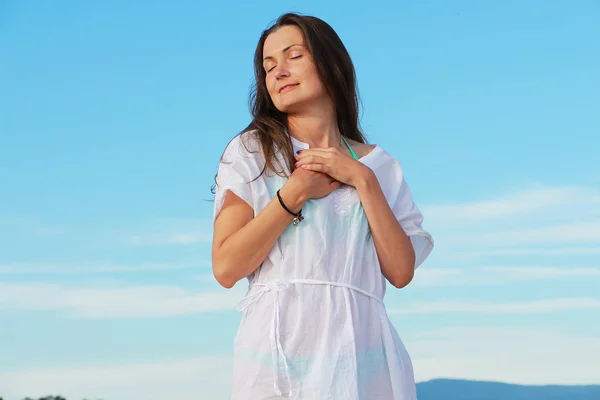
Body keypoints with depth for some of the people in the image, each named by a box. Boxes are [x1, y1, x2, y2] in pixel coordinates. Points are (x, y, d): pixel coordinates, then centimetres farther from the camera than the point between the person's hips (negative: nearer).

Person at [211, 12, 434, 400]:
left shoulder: (379, 165, 9)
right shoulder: (250, 151, 4)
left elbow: (401, 272, -1)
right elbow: (226, 267, -6)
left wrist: (363, 181, -6)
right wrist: (295, 193, -10)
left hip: (360, 355, 2)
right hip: (279, 350, -1)